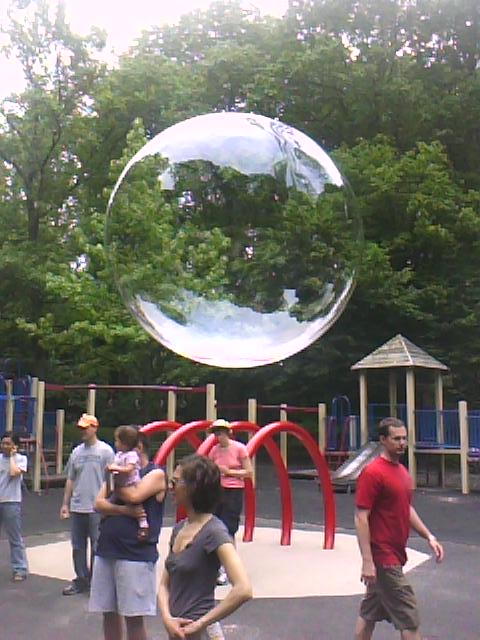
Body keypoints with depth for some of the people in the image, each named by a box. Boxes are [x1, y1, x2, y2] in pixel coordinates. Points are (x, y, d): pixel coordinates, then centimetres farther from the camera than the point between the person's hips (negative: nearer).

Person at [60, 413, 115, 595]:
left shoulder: (105, 451, -6)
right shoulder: (77, 452, 11)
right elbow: (70, 479, 15)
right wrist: (65, 503, 13)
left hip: (97, 508, -6)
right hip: (77, 507, 6)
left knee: (97, 547, 2)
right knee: (78, 547, 13)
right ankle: (81, 580, 24)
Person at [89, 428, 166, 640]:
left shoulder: (155, 474, -3)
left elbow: (134, 496, -20)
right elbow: (99, 504, 4)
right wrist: (124, 510, -13)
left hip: (136, 554, -6)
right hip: (106, 551, 6)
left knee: (134, 617, 0)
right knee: (109, 613, 13)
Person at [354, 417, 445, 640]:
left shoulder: (402, 471, 11)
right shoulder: (373, 473, -17)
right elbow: (361, 518, -19)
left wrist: (429, 536, 11)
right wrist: (367, 561, -22)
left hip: (394, 556, 9)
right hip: (383, 558, -9)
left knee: (369, 613, 17)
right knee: (409, 619, -3)